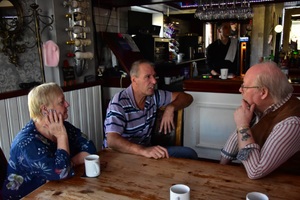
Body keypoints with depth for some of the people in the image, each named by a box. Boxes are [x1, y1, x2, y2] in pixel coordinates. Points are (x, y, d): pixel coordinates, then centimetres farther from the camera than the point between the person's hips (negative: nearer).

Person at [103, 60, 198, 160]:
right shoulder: (119, 103, -18)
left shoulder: (153, 96, 2)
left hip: (146, 149, 7)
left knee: (190, 154, -9)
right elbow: (112, 141, -31)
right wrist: (143, 150, -45)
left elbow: (187, 97, 12)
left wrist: (170, 107, -10)